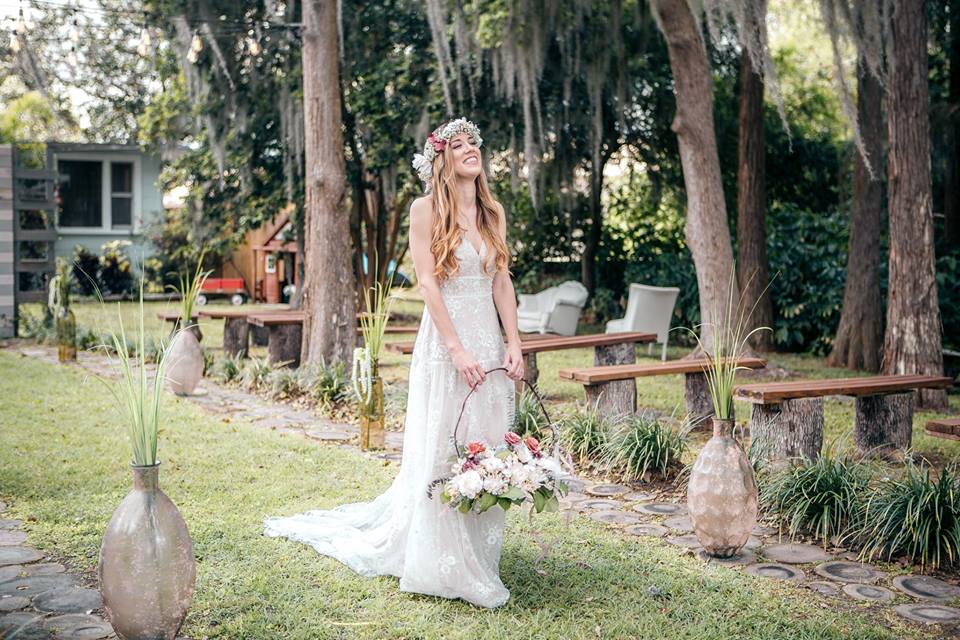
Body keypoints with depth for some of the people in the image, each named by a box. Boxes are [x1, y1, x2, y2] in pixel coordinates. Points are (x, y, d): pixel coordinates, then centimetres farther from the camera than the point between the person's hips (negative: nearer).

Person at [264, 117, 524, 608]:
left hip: (490, 341, 5)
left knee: (488, 450, 8)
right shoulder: (426, 209, -3)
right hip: (444, 340, -5)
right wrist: (457, 349, -17)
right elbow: (427, 281, -10)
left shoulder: (493, 212, 12)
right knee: (441, 452, -1)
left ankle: (479, 556, 22)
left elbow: (502, 281, 11)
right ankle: (442, 566, 11)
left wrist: (513, 343, 0)